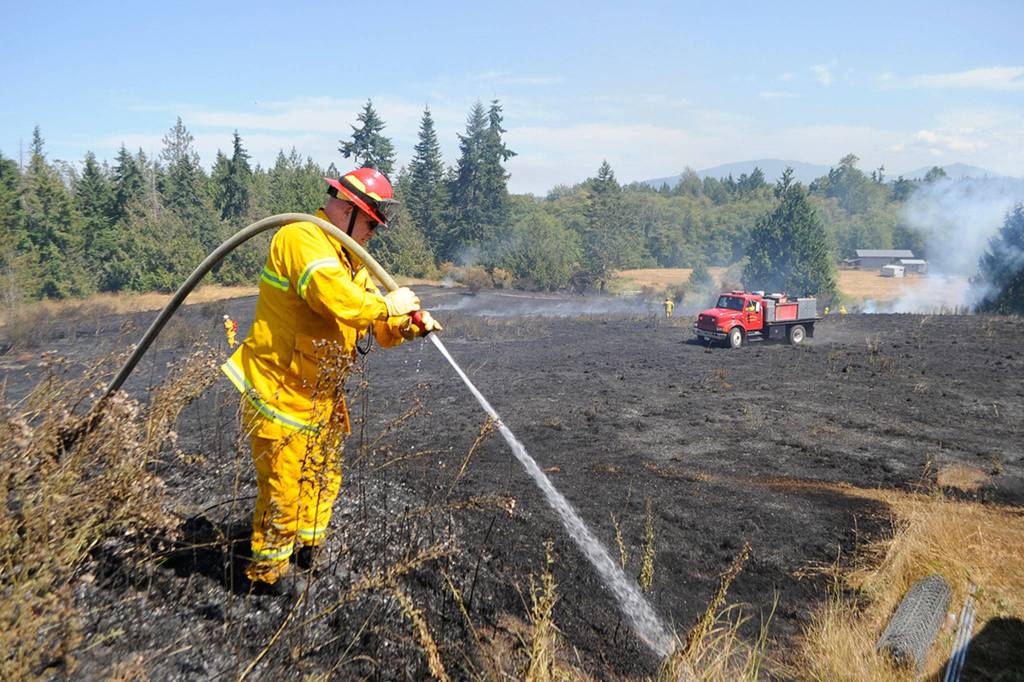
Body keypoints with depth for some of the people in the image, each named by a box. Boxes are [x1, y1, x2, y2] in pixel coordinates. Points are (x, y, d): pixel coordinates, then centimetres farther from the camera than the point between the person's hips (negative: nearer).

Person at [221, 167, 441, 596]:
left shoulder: (350, 260, 13)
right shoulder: (301, 239, -20)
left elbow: (378, 328, 11)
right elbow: (338, 302, -35)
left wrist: (410, 324, -8)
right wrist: (387, 304, -21)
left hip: (321, 392, 10)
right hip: (279, 389, -10)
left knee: (324, 473, 21)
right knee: (284, 483, 1)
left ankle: (306, 547, 42)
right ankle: (268, 569, 22)